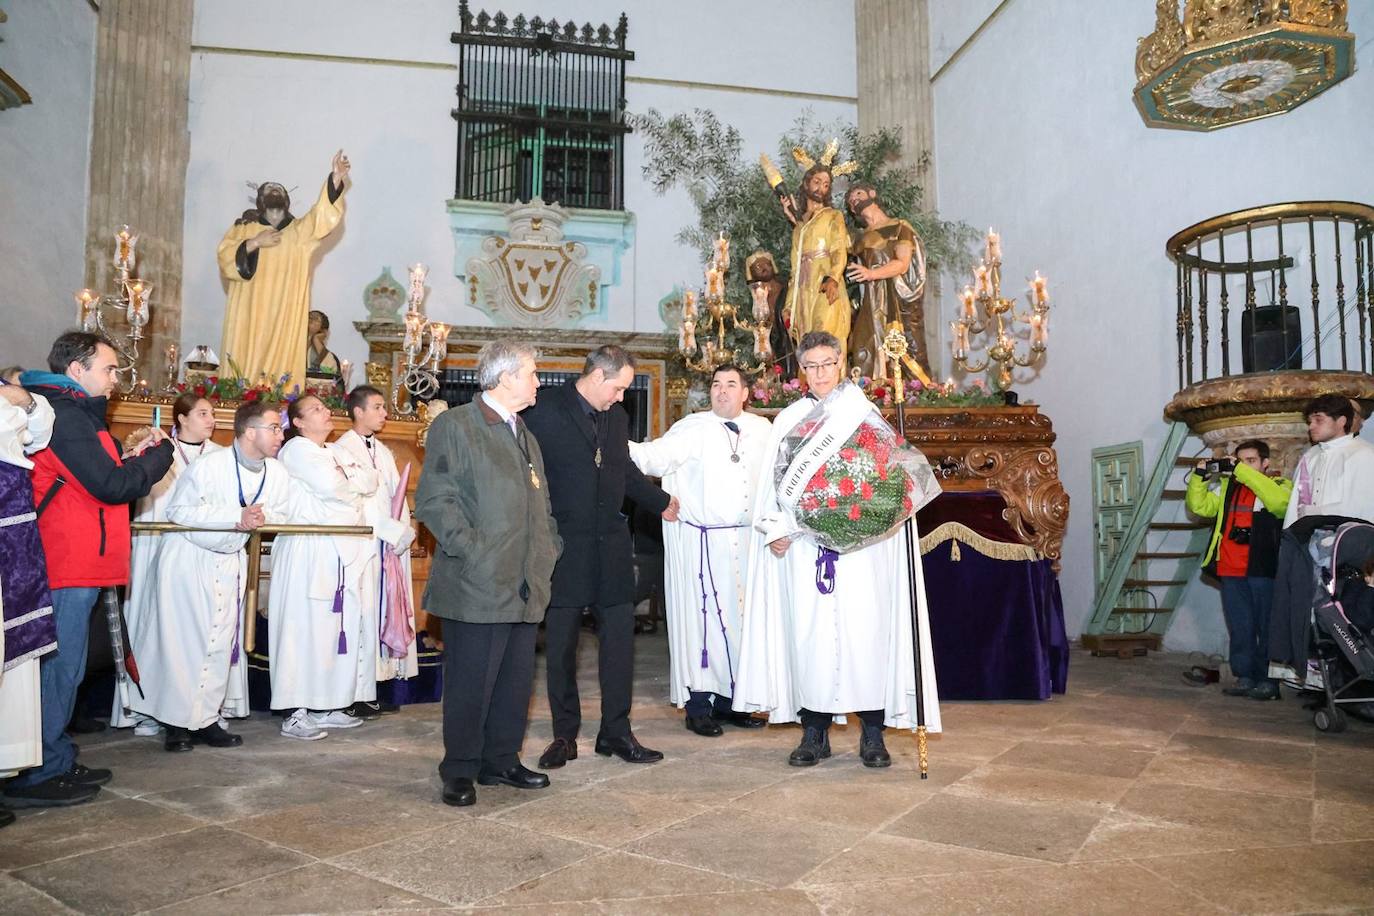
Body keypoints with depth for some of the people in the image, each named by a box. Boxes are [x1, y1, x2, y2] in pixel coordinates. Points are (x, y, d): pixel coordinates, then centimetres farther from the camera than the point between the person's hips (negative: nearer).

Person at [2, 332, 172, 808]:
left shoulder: (72, 412, 18)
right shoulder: (66, 415, -15)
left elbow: (92, 476, 20)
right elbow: (112, 486, -19)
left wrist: (131, 456, 8)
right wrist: (159, 452, -6)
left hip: (74, 562, 11)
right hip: (70, 565, -11)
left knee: (62, 666, 16)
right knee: (59, 666, -3)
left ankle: (55, 761, 26)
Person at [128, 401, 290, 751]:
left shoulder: (278, 474, -7)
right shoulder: (209, 465, -21)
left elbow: (280, 515, 6)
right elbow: (178, 510, -18)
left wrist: (261, 517, -19)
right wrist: (237, 517, -26)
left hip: (229, 561, 5)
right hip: (188, 556, -4)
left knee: (221, 640, 4)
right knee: (182, 637, 0)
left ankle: (205, 719, 13)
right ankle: (177, 721, 10)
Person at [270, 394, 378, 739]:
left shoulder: (336, 453, 22)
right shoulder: (296, 449, -2)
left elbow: (371, 481, 10)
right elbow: (329, 486, -17)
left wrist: (344, 476, -6)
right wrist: (355, 486, 1)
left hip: (345, 551, 8)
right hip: (310, 551, -8)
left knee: (343, 626, 7)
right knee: (307, 628, -7)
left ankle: (326, 707, 15)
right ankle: (296, 714, -1)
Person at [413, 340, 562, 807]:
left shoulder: (525, 434, 20)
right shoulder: (454, 425, -6)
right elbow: (434, 500, -13)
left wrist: (551, 548, 13)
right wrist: (473, 551, -17)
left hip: (526, 585, 8)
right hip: (477, 587, -8)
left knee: (516, 681, 13)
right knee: (470, 683, 1)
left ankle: (501, 761, 28)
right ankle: (460, 771, 16)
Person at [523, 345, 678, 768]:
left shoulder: (617, 416, 12)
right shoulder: (545, 411, -6)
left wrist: (662, 502, 35)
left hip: (611, 543, 5)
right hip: (564, 545, -5)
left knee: (619, 637, 5)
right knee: (561, 642, 5)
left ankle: (616, 732, 17)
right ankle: (565, 736, 18)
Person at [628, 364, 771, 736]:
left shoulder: (763, 430, 9)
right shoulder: (693, 429, -5)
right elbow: (655, 458, -14)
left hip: (747, 539, 5)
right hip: (702, 541, -5)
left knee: (738, 616, 11)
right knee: (702, 616, 0)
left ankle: (728, 698, 23)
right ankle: (698, 703, 11)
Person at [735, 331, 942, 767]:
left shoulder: (862, 410, 11)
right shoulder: (788, 419, 14)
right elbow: (774, 481, 9)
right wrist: (776, 528, -4)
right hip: (805, 545, 1)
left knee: (865, 629, -5)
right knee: (809, 631, -1)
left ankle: (872, 734, 5)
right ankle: (815, 733, 9)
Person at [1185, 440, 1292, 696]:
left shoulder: (1279, 485, 4)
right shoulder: (1227, 487, 19)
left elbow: (1279, 502, -19)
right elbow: (1199, 506, 15)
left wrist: (1242, 471, -20)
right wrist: (1200, 476, 1)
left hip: (1263, 571, -4)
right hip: (1230, 572, 4)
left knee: (1266, 627, 3)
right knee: (1239, 628, 6)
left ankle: (1267, 679, 12)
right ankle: (1244, 677, 11)